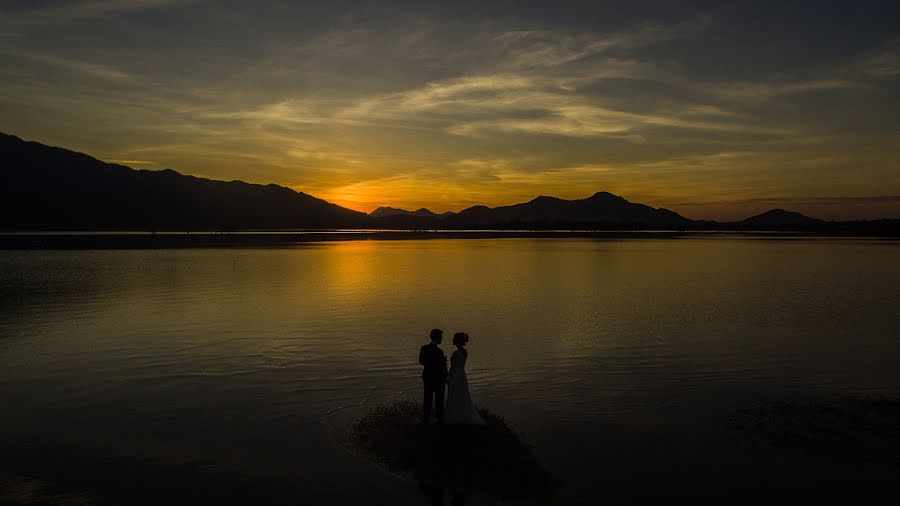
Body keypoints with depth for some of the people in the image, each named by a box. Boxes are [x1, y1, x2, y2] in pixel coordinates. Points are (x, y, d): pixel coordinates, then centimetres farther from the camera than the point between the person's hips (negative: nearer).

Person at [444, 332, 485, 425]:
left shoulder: (456, 353, -21)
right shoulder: (465, 352, 5)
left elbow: (453, 368, -18)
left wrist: (448, 380, -9)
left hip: (455, 377, -9)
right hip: (462, 376, 9)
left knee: (454, 400, 3)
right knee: (464, 399, 16)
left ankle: (454, 419, 11)